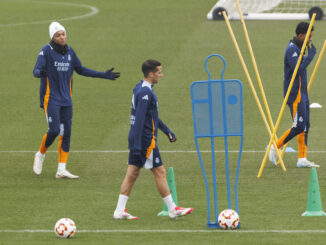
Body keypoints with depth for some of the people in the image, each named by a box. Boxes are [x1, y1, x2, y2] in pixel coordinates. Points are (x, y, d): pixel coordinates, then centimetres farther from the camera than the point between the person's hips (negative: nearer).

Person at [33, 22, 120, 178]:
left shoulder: (70, 51, 8)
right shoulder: (46, 51, -10)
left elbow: (81, 70, 20)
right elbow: (36, 70, -19)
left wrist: (103, 75, 19)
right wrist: (41, 72, -44)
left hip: (66, 100, 6)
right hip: (51, 99, -6)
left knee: (66, 133, 1)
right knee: (54, 130, -14)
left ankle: (61, 170, 5)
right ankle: (40, 155, 15)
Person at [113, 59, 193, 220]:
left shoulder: (140, 89, 13)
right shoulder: (145, 92, -19)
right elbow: (139, 120, -23)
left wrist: (167, 131, 26)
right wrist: (137, 145, -25)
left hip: (137, 139, 10)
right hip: (145, 140, -10)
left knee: (132, 173, 9)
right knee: (160, 172, -1)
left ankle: (120, 211, 7)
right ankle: (172, 210, 7)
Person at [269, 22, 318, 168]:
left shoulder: (298, 48, 16)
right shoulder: (292, 49, -15)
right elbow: (298, 69, -24)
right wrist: (311, 55, -19)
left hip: (302, 93, 10)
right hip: (295, 94, -10)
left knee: (305, 127, 6)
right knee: (298, 126, -10)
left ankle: (302, 159, 5)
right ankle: (274, 147, 0)